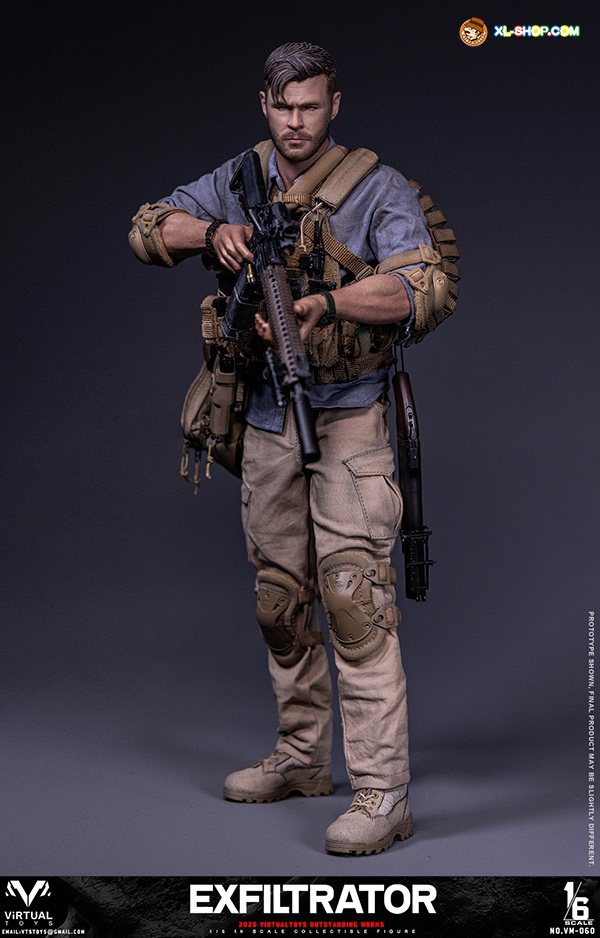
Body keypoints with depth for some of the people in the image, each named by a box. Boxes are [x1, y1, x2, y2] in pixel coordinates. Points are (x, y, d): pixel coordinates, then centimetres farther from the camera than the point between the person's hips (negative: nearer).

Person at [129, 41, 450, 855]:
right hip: (267, 421, 6)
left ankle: (383, 791, -11)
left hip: (349, 420, -6)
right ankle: (303, 758, 30)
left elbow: (418, 287, -23)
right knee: (280, 599, 14)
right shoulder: (241, 179, 8)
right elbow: (147, 229, 5)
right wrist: (212, 232, -15)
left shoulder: (379, 190, -9)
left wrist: (325, 303, -37)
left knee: (355, 596, -13)